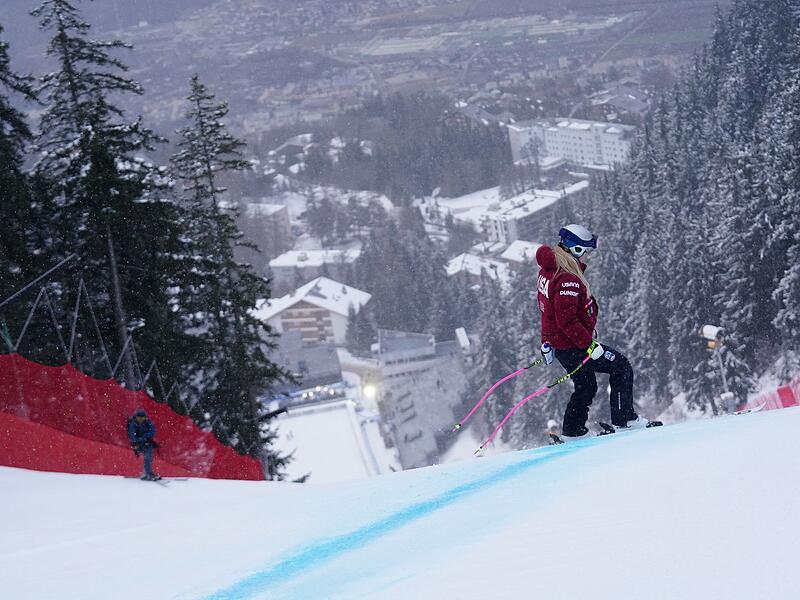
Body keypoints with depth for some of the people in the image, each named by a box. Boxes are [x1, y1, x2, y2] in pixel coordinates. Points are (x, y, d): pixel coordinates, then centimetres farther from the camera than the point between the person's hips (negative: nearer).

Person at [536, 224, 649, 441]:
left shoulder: (549, 270, 7)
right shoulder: (568, 280, -26)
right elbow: (567, 320, -29)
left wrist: (548, 342, 26)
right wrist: (589, 344, -25)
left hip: (556, 341, 10)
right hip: (572, 346, -10)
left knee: (586, 387, 23)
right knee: (622, 367, 0)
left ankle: (573, 431, 28)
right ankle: (624, 419, 2)